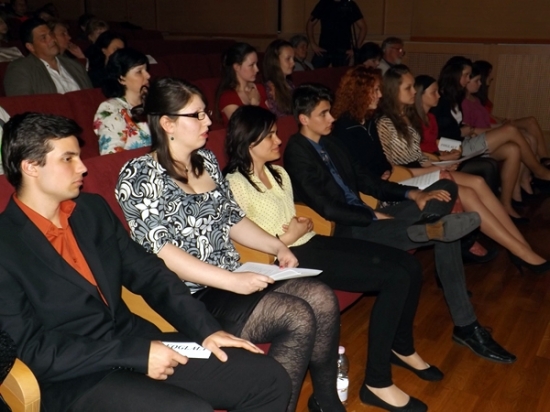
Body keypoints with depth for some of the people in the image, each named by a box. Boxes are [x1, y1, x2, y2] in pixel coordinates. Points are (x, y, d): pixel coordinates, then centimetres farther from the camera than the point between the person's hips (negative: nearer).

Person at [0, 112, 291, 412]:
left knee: (268, 378, -3)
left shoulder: (92, 209, 9)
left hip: (137, 341, 6)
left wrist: (206, 329, -2)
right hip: (78, 380, -6)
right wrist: (137, 355, -18)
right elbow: (33, 349, -14)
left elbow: (149, 274, 9)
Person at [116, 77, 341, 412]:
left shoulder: (207, 161, 12)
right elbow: (164, 253, -18)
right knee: (299, 317, -21)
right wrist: (233, 281, -24)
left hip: (234, 280, 7)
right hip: (190, 296, -7)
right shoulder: (139, 176, -10)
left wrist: (278, 247, 2)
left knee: (322, 298, -12)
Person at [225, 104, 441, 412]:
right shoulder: (236, 185, -12)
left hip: (312, 243, 9)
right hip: (294, 257, -9)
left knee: (410, 266, -2)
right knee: (396, 277, -18)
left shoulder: (279, 173, 15)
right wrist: (286, 238, -14)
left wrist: (303, 226, -2)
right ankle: (377, 381, -8)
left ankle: (402, 347, 21)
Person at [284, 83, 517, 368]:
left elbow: (363, 179, 15)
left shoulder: (329, 143, 15)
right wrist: (376, 216, -17)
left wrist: (412, 194, 2)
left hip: (364, 219, 9)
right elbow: (327, 208, -19)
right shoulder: (297, 154, -11)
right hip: (343, 232, -8)